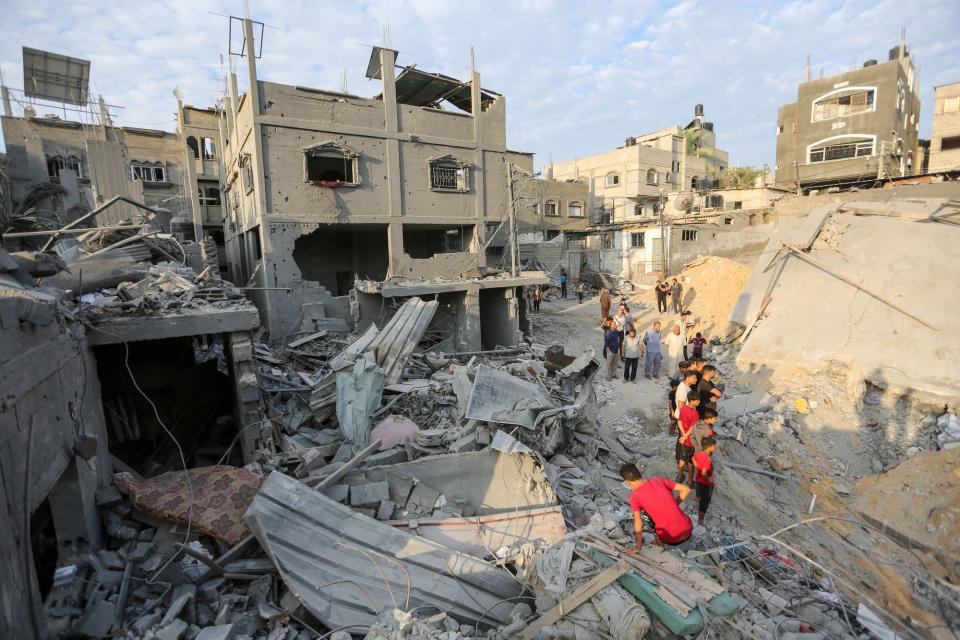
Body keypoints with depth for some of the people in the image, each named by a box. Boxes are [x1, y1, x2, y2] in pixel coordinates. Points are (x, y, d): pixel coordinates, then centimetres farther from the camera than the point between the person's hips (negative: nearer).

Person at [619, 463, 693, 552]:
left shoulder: (634, 496, -10)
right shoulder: (657, 480, 3)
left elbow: (638, 526, -15)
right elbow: (686, 489, 5)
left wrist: (638, 547, -1)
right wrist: (673, 507, 13)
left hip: (671, 539, -4)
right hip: (688, 530, 4)